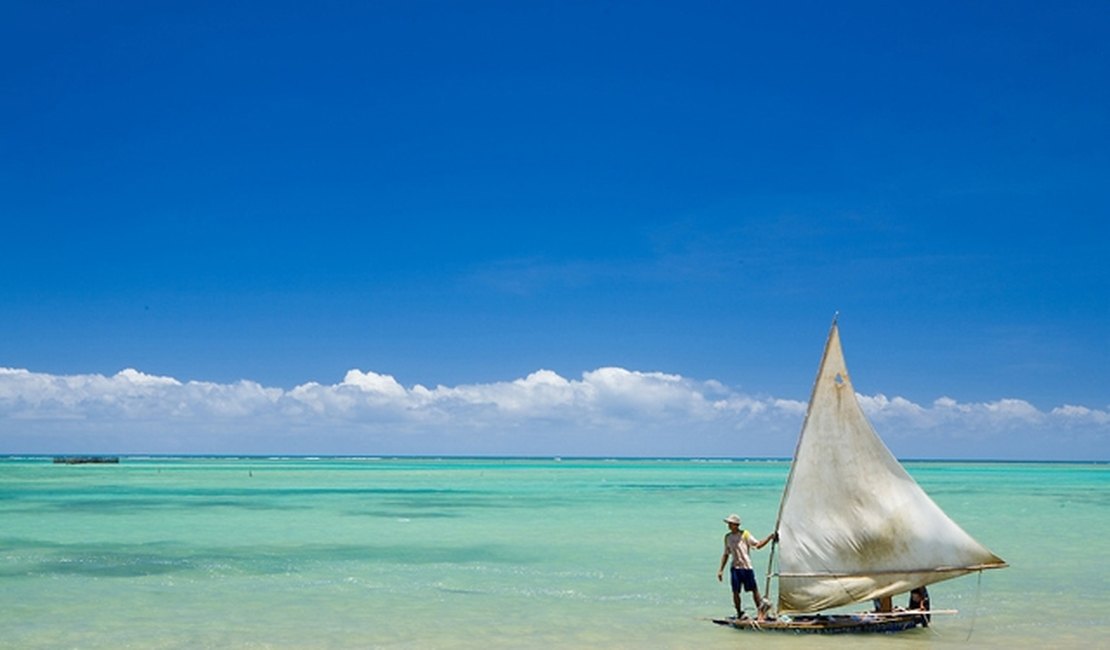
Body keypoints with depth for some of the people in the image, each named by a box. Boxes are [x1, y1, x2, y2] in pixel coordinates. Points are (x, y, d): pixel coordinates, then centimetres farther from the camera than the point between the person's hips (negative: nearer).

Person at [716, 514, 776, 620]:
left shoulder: (745, 534, -2)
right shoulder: (727, 537, 10)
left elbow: (758, 545, -2)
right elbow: (726, 554, 17)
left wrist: (770, 537, -14)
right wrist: (721, 570, 14)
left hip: (747, 567, -3)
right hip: (735, 567, 3)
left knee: (754, 589, 0)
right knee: (735, 592, -1)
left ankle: (760, 610, 11)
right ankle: (739, 614, 9)